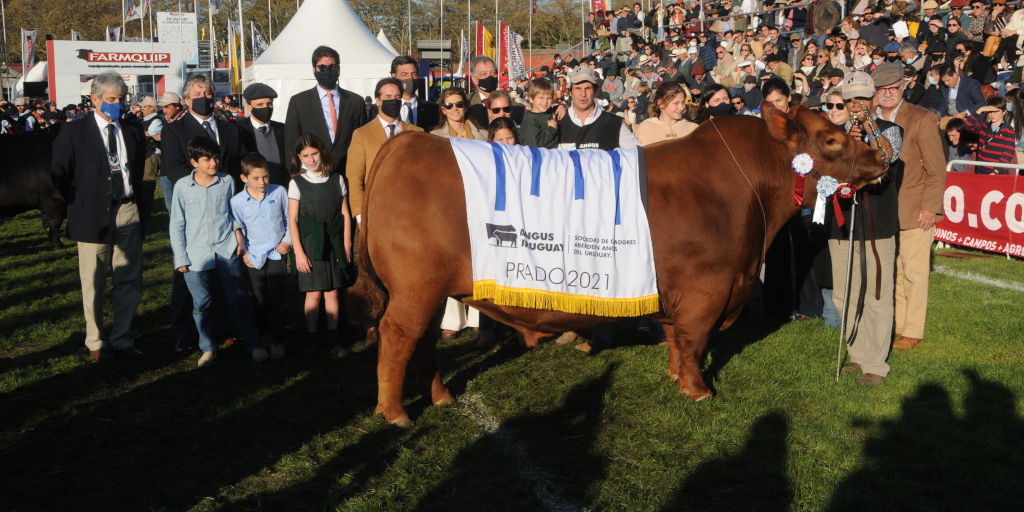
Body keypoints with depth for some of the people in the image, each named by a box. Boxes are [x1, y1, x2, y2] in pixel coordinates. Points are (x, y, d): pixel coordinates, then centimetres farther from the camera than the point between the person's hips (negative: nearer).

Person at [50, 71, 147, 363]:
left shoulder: (133, 133, 10)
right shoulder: (74, 133, -2)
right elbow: (59, 175, 0)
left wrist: (134, 201, 10)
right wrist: (79, 204, 0)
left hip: (128, 212, 4)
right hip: (93, 216, -4)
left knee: (130, 282, 7)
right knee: (94, 284, 4)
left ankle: (122, 339, 20)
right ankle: (96, 343, 18)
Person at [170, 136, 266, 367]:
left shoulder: (227, 182, 4)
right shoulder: (182, 187, -1)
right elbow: (176, 225, 4)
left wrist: (238, 234, 2)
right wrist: (180, 258, 1)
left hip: (226, 250, 1)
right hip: (196, 254, 0)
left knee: (239, 300, 3)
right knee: (202, 304, 6)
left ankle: (253, 344, 13)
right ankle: (207, 348, 20)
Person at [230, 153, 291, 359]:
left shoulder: (279, 192, -2)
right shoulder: (237, 201, -4)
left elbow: (289, 220, 10)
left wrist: (288, 241, -1)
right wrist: (244, 252, 0)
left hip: (277, 253, 0)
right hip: (254, 257, 1)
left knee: (277, 300, -4)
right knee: (260, 301, 8)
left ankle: (277, 342, 4)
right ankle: (263, 337, 25)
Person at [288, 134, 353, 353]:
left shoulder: (337, 179, 6)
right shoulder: (297, 183, 0)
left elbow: (345, 214, 8)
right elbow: (292, 220, -2)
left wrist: (346, 245, 3)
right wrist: (298, 252, -8)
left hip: (334, 242, 2)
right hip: (309, 243, -2)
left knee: (332, 292, 4)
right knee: (314, 293, -3)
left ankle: (332, 337, 13)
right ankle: (312, 338, 7)